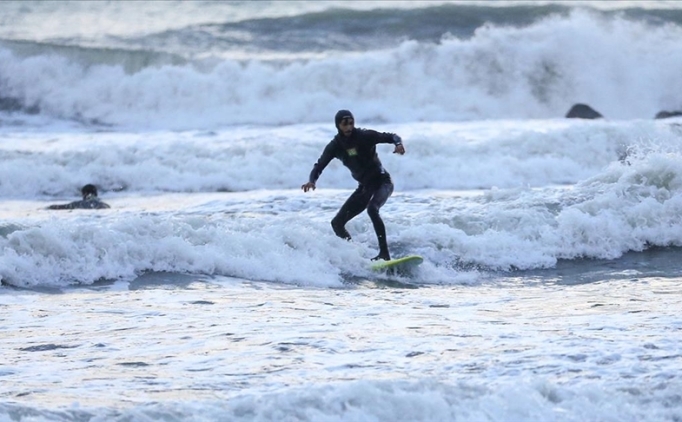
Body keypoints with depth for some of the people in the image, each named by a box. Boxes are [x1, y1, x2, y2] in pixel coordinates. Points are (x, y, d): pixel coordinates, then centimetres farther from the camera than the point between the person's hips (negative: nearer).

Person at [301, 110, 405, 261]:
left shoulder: (365, 136, -14)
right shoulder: (335, 146, -3)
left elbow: (391, 136, -12)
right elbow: (319, 166, -2)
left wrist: (398, 144, -35)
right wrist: (312, 181, -23)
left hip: (382, 182, -6)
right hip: (364, 186, 6)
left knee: (372, 209, -35)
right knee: (337, 223, 1)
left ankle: (384, 254, -36)